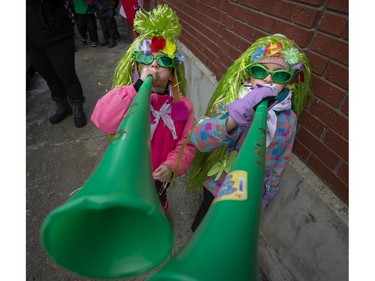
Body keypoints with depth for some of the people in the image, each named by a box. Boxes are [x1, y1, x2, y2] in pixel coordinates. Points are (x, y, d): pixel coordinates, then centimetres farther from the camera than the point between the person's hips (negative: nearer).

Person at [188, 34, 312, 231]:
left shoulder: (288, 118, -15)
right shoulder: (232, 103, -23)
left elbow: (281, 160, -1)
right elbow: (198, 139, -39)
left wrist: (269, 193, 9)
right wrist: (234, 117, -55)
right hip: (217, 185, -1)